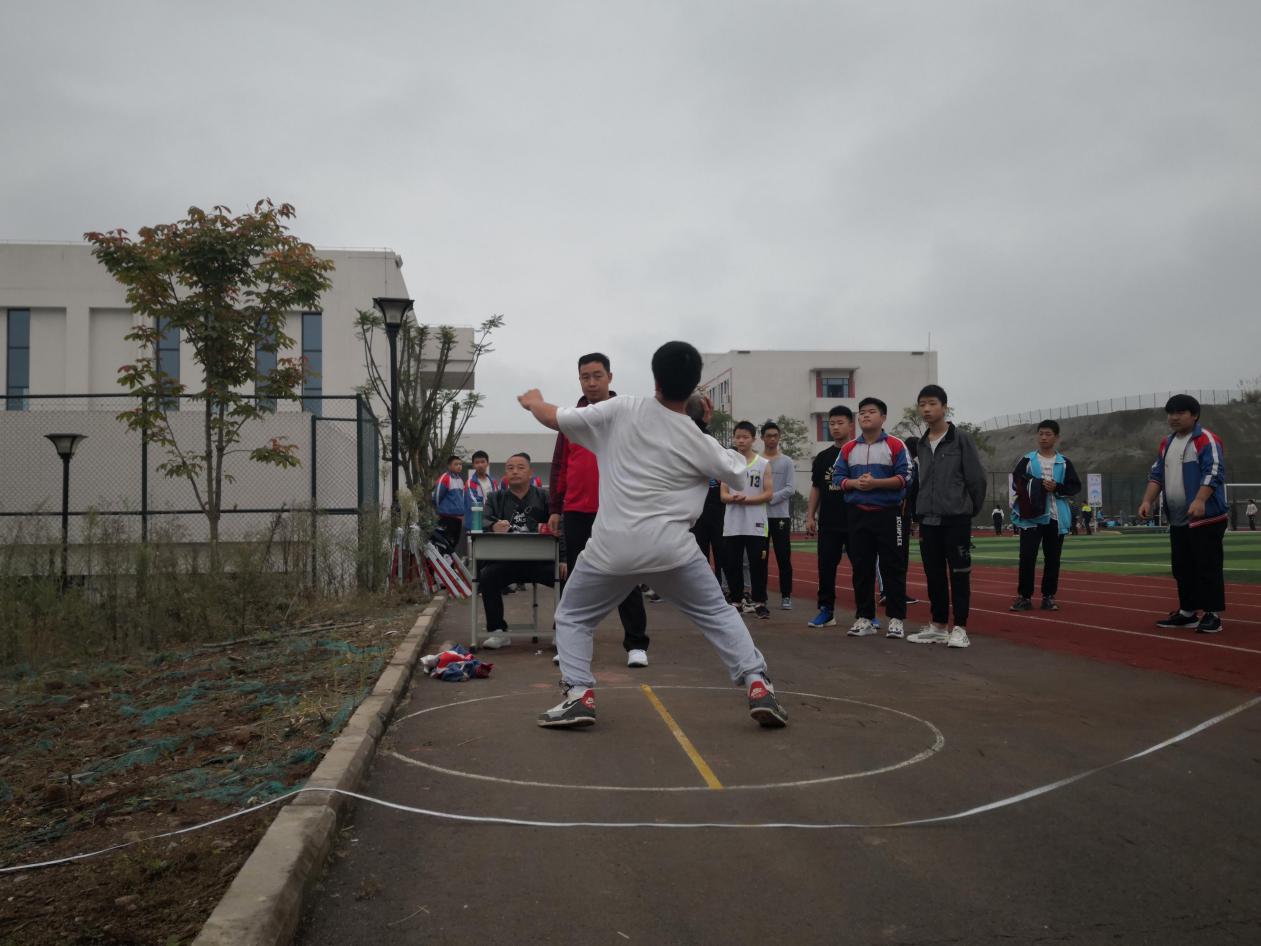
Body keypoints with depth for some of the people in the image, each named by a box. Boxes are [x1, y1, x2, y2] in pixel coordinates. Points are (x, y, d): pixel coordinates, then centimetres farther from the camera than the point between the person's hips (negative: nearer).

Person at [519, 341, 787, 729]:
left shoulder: (620, 410, -2)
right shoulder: (700, 443, -1)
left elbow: (554, 418, 6)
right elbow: (739, 475, 18)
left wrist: (534, 402, 29)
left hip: (612, 549, 0)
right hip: (671, 550, 1)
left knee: (571, 619, 20)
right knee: (718, 614, 18)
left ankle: (578, 695, 5)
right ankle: (757, 685, 7)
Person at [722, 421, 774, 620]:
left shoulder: (764, 464, 3)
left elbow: (768, 494, -3)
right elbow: (723, 495, 7)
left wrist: (747, 499, -16)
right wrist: (733, 498, -16)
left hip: (755, 524, -2)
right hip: (733, 524, 3)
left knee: (758, 564, -1)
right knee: (733, 565, 5)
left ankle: (759, 602, 8)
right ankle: (736, 601, 15)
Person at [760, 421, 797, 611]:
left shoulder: (786, 462, 4)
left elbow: (791, 489, -5)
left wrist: (771, 498, -13)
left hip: (781, 515, -1)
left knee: (783, 558, 0)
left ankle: (786, 596, 7)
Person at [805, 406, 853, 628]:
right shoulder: (822, 457, 12)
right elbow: (816, 489, 15)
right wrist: (810, 516, 9)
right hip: (828, 524, 3)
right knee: (826, 567, 2)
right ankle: (826, 611, 10)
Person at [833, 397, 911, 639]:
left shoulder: (895, 445, -2)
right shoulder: (848, 449, 11)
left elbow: (904, 477, -8)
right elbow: (837, 477, 9)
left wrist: (875, 483, -19)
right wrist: (854, 483, -11)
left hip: (888, 513, -4)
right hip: (858, 514, 4)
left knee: (892, 567, -1)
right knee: (861, 567, 7)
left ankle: (896, 619, 6)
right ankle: (864, 619, 14)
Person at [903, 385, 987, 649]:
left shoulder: (961, 439, -5)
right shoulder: (920, 445, 11)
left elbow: (976, 478, -6)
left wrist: (971, 509, 1)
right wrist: (920, 512, 12)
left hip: (956, 519, -5)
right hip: (927, 520, 5)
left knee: (959, 574, -2)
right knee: (934, 575, 10)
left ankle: (959, 629, 3)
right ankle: (938, 626, 19)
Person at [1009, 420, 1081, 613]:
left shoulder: (1065, 462, 7)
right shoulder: (1027, 460, 5)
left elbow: (1076, 486, 4)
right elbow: (1016, 483, 1)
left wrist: (1057, 487, -12)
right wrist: (1033, 487, -14)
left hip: (1055, 517, 1)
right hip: (1031, 516, -1)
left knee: (1052, 558, 6)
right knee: (1027, 556, -7)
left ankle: (1049, 597, 15)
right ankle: (1024, 596, 1)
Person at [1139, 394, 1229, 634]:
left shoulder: (1207, 440, -9)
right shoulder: (1166, 443, 15)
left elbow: (1213, 473, -20)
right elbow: (1156, 475, 16)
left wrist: (1199, 501, -32)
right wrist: (1148, 500, 2)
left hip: (1206, 517, -8)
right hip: (1177, 519, 8)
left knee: (1207, 567, -5)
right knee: (1182, 567, 12)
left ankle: (1212, 615, 2)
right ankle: (1187, 612, 22)